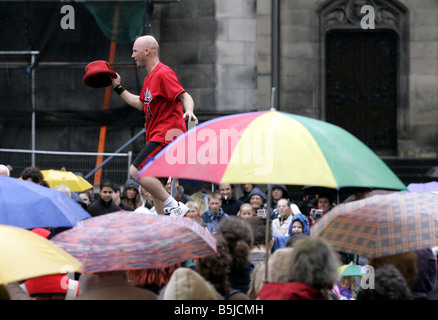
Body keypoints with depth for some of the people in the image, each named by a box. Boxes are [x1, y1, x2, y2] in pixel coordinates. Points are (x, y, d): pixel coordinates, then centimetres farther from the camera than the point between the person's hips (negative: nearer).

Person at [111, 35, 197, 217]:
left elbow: (184, 96, -21)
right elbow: (140, 104, 32)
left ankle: (174, 206, -20)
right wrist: (118, 88, 32)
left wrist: (189, 112, -42)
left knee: (135, 171, -20)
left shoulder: (163, 74, -12)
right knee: (156, 188, 9)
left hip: (165, 136, -10)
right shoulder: (149, 78, 19)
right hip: (157, 137, 10)